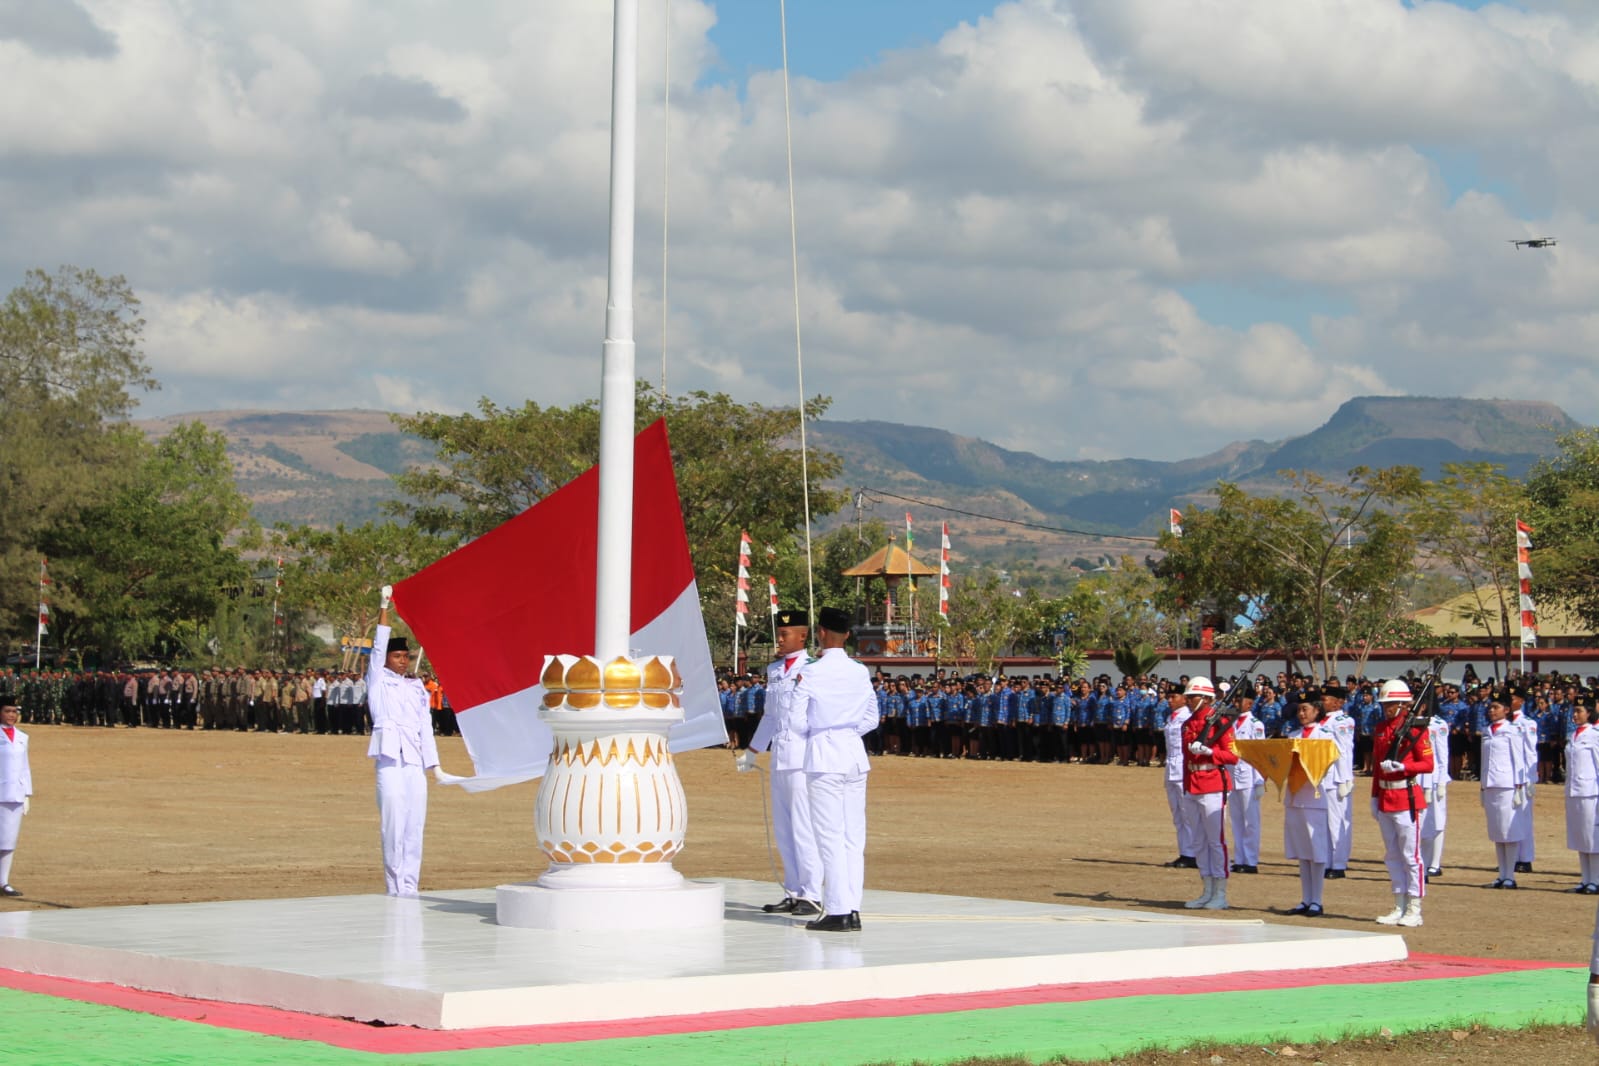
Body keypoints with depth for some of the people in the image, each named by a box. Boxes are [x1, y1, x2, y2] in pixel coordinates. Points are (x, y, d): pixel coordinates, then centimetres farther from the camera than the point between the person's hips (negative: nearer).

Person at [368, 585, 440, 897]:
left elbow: (426, 726, 16)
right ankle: (396, 889, -3)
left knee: (414, 827, 2)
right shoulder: (379, 681, 9)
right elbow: (378, 648, -1)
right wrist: (383, 608, -6)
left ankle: (410, 887, 6)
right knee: (393, 826, -7)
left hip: (415, 763, 4)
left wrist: (430, 762, 8)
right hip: (390, 762, -4)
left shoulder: (417, 689, 19)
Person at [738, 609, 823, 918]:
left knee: (803, 828, -7)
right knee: (782, 830, 11)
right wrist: (751, 751, 29)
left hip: (803, 756, -8)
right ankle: (793, 893, 18)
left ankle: (811, 896, -2)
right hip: (779, 755, 8)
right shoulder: (773, 669, 17)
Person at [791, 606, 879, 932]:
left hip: (823, 758, -5)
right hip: (855, 755, 5)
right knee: (854, 836, 6)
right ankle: (853, 909, 6)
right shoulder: (861, 673, 7)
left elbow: (797, 723, -5)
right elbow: (871, 719, 13)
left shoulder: (811, 674, -9)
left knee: (830, 836, -3)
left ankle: (839, 911, -5)